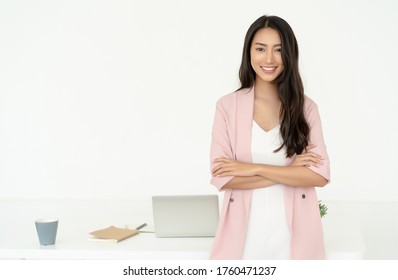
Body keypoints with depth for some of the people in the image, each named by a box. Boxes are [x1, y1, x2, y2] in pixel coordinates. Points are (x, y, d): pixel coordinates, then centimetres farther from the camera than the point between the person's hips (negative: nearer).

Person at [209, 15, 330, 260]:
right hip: (245, 231, -1)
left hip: (293, 231, 1)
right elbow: (222, 177, -9)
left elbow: (320, 175, -8)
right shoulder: (227, 106, -2)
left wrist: (254, 168, -14)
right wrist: (291, 171, -12)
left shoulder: (306, 107, 0)